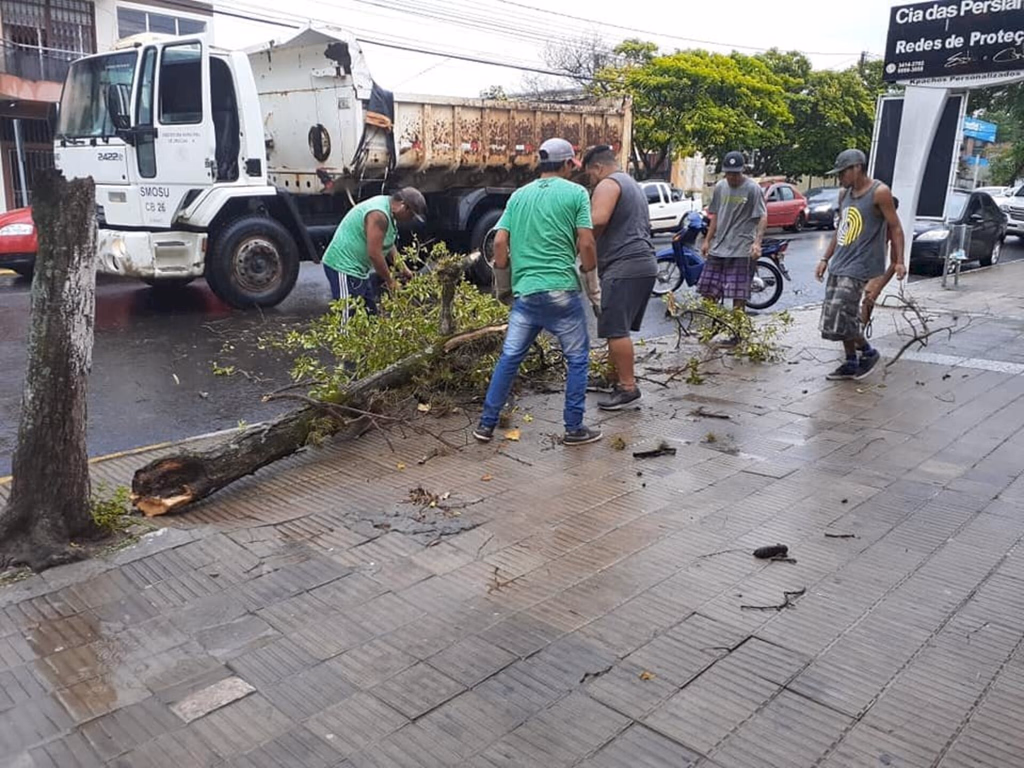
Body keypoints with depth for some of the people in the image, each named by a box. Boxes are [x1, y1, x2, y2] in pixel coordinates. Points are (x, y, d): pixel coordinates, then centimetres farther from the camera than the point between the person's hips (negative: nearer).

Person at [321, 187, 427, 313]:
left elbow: (388, 245, 19)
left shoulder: (388, 209, 8)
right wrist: (390, 280, -11)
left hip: (358, 268, 11)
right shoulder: (379, 214, -23)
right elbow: (374, 254, -23)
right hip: (344, 267, -11)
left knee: (370, 313, 14)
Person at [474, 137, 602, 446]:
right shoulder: (576, 193, 0)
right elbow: (586, 244, -6)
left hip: (525, 292, 4)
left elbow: (499, 242, 6)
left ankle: (486, 424, 14)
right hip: (562, 290, -4)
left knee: (509, 357, 12)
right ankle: (574, 428, 14)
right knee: (578, 359, 10)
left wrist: (503, 284, 18)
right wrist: (593, 286, 6)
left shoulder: (519, 195, 11)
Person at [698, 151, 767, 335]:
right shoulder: (720, 187, 11)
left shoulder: (752, 189, -6)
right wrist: (707, 240, 14)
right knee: (709, 292, 8)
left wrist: (757, 242, -24)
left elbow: (762, 217, -11)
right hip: (717, 248, 6)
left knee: (738, 296, -1)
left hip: (741, 250, -6)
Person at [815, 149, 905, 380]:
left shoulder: (879, 192, -9)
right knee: (844, 318, 11)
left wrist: (899, 261, -17)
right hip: (838, 266, 8)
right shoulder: (844, 194, 13)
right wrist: (825, 259, 20)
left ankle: (868, 352, 9)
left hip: (858, 268, -8)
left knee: (838, 319, -12)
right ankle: (851, 364, 23)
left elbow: (895, 228, -9)